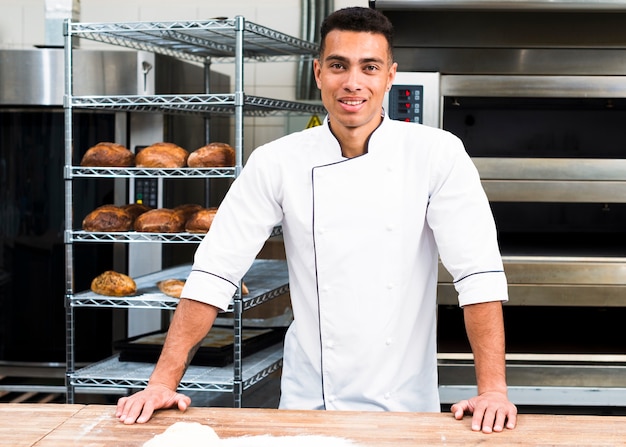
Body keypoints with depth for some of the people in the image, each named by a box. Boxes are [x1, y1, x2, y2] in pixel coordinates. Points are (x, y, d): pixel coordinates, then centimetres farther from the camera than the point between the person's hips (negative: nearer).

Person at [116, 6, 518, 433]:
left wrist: (493, 389, -21)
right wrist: (163, 382, -12)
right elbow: (214, 273, -7)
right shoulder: (277, 162, -6)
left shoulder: (438, 154, -9)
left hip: (406, 405, 0)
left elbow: (478, 273, -13)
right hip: (308, 403, 1)